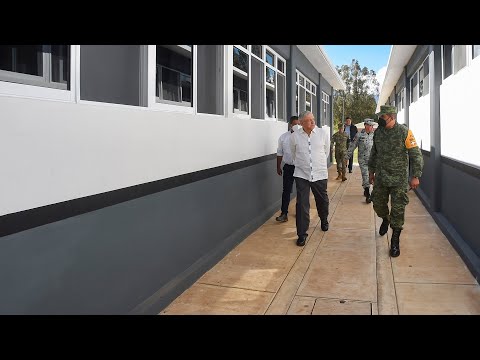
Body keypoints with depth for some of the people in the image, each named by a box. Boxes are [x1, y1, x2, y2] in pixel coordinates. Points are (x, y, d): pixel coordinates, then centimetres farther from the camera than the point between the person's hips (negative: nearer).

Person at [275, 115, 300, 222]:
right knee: (286, 190, 1)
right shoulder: (283, 137, 3)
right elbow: (280, 153, 10)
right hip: (288, 167, 1)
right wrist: (278, 167, 10)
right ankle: (284, 213, 5)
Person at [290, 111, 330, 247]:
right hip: (301, 174, -1)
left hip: (320, 174, 1)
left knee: (322, 200, 17)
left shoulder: (323, 134, -3)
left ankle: (324, 221, 47)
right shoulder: (294, 136, -4)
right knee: (302, 204, -4)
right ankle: (302, 234, 6)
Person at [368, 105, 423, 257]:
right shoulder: (378, 132, 4)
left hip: (399, 179, -4)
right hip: (380, 177, 5)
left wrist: (415, 176, -14)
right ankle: (385, 219, 46)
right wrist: (371, 171, 19)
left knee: (398, 209, 0)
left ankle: (395, 242, 12)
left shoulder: (405, 132, -12)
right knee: (378, 204, 12)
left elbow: (416, 155, -10)